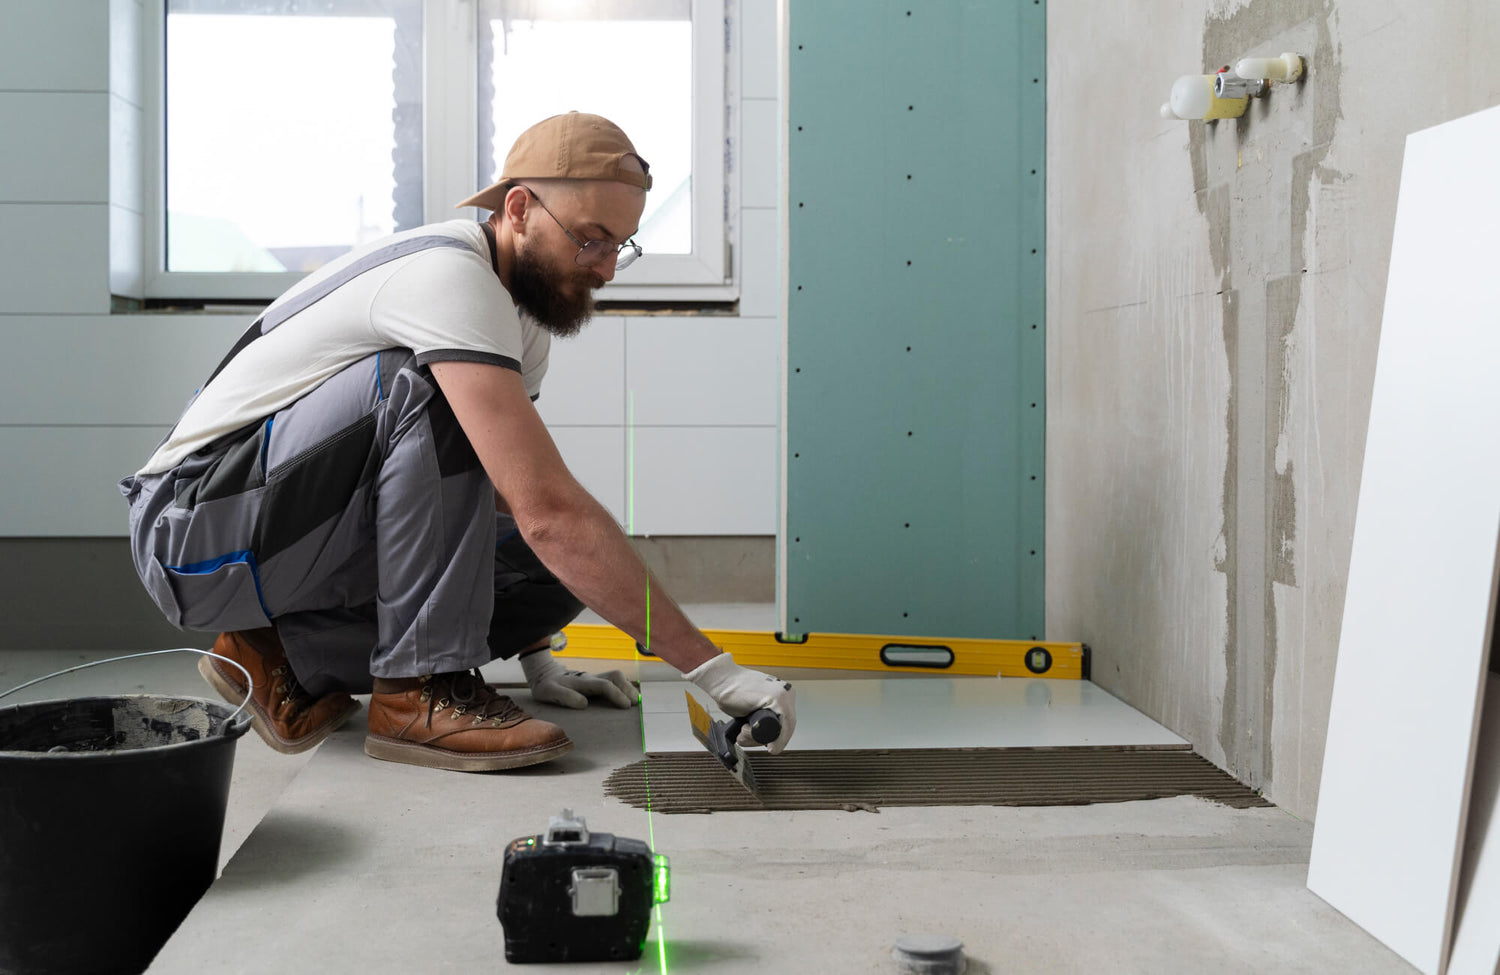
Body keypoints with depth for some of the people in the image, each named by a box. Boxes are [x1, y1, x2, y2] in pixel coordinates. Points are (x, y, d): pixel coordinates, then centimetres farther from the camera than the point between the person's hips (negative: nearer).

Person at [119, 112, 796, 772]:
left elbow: (509, 499, 19)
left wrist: (535, 656, 13)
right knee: (426, 389, -30)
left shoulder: (524, 318, 7)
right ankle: (421, 688, -23)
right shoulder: (448, 276, -25)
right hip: (195, 527, -9)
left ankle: (291, 659, 4)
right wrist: (711, 667, -32)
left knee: (563, 575, -8)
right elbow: (548, 510, -33)